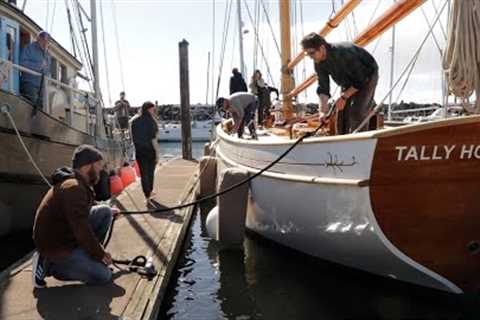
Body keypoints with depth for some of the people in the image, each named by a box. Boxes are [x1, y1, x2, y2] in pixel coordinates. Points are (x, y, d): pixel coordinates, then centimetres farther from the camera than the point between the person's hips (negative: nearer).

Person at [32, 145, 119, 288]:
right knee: (104, 275, -8)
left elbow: (83, 211, 22)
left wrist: (108, 212, 14)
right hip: (55, 246, -9)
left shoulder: (78, 182, 5)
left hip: (67, 234, 10)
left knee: (105, 212, 2)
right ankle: (48, 265, -1)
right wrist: (100, 255, -17)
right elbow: (82, 231, -28)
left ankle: (84, 255, 9)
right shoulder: (73, 187, -28)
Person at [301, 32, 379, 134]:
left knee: (357, 113, -19)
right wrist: (323, 111, -25)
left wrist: (344, 97, -25)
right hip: (349, 80, 7)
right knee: (342, 112, 2)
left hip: (367, 77, -7)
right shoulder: (319, 63, -15)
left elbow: (361, 79, -29)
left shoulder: (343, 54, -38)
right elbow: (323, 88, -14)